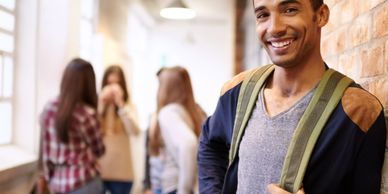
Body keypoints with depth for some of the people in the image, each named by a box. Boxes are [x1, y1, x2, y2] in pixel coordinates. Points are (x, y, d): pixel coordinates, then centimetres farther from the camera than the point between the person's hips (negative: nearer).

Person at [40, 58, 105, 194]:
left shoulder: (48, 109, 0)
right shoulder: (87, 114, -17)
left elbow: (45, 149, 9)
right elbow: (99, 150, -1)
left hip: (57, 182, 6)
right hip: (84, 183, -6)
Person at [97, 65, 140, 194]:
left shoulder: (128, 106, 2)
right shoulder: (97, 105, 3)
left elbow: (135, 131, -16)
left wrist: (121, 105, -19)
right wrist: (101, 106, -14)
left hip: (121, 171, 0)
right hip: (98, 169, 0)